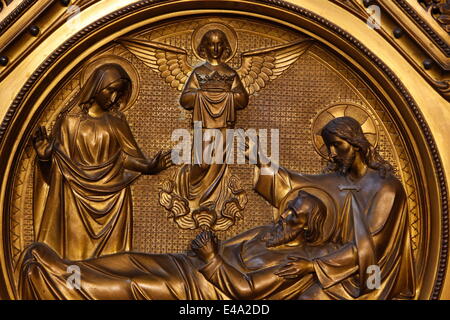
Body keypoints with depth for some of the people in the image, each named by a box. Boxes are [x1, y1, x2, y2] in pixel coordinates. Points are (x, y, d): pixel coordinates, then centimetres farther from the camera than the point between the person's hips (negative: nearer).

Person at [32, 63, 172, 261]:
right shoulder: (69, 120, 1)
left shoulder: (116, 121, 6)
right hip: (77, 201, -1)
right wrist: (44, 152, -19)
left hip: (112, 201, 1)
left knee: (111, 253, 3)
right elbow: (56, 161, 1)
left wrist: (150, 166, -15)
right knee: (77, 250, 1)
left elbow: (127, 156, 2)